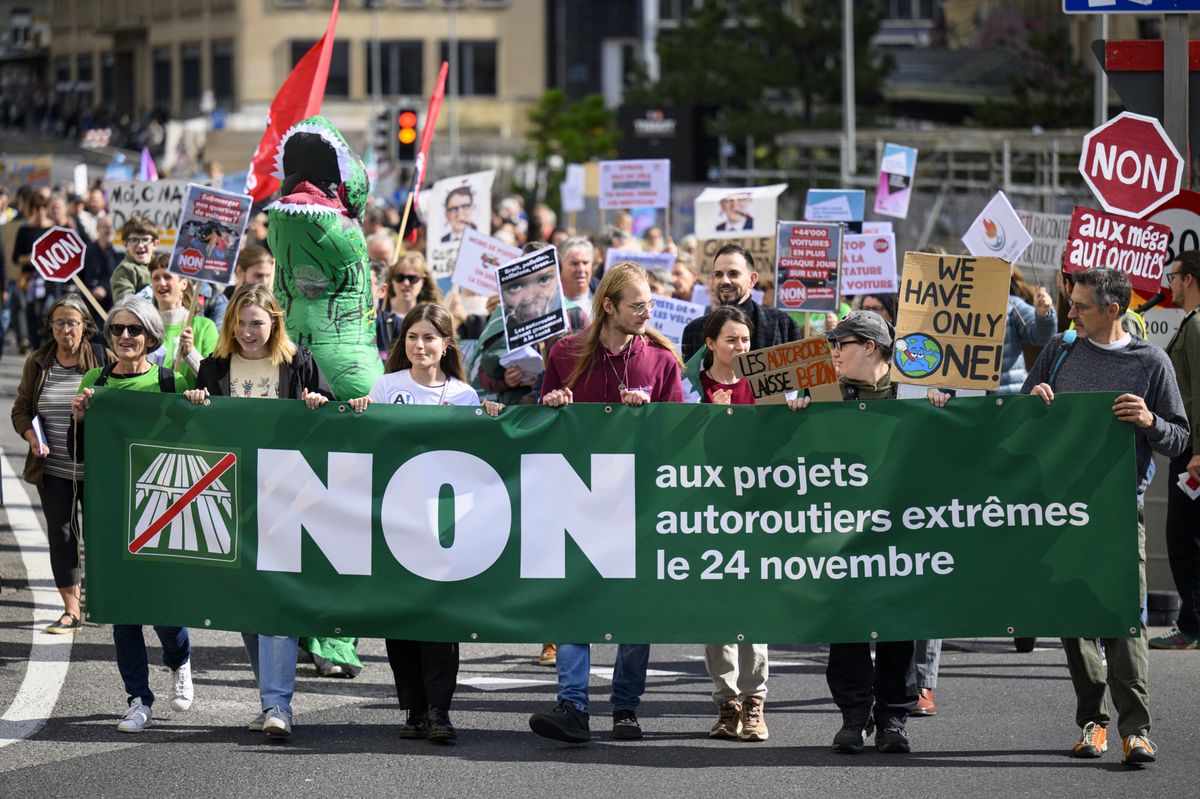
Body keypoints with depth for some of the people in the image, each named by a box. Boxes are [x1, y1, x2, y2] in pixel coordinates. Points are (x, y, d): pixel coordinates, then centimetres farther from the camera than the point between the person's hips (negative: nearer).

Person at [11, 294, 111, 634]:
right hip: (53, 470, 2)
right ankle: (71, 610, 9)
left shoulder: (102, 359, -5)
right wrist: (33, 438, -10)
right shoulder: (37, 364, 3)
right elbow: (21, 410, 8)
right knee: (61, 535, 2)